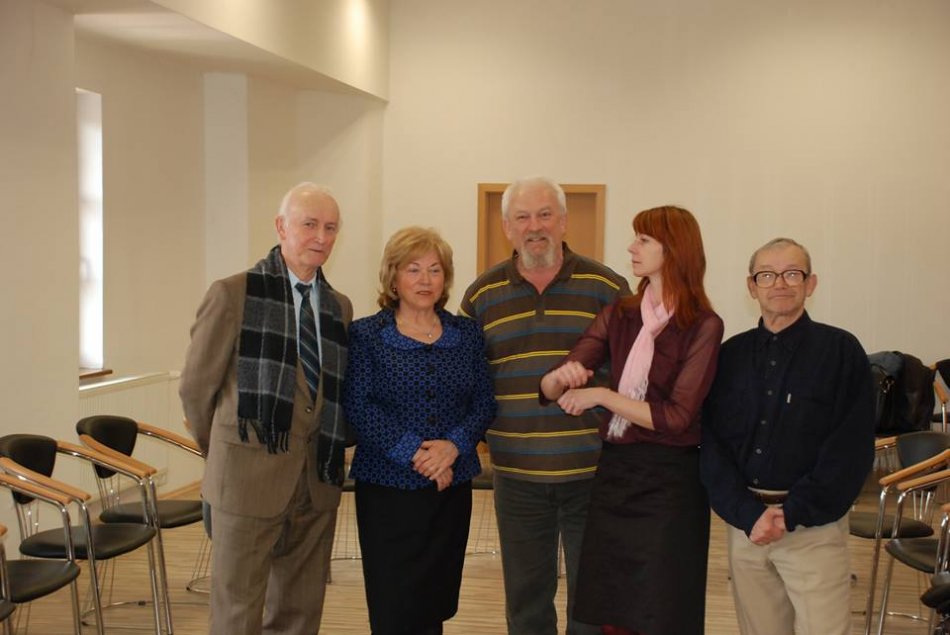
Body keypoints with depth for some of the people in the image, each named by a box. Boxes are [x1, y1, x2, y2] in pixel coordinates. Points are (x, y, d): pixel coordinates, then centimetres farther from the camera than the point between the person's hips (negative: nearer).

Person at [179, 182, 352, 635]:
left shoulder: (339, 307, 10)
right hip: (249, 476, -4)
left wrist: (326, 454, 7)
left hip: (318, 480, 5)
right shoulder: (233, 293, -5)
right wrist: (224, 453, 8)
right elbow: (196, 386, -1)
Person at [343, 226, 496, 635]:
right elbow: (359, 406, -9)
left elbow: (484, 402, 4)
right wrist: (415, 453, -17)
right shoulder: (366, 336, -1)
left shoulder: (467, 335, 8)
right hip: (387, 487, -3)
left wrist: (453, 445, -15)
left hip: (452, 488, 3)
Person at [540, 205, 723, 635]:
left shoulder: (703, 326, -9)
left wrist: (602, 395, -18)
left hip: (668, 481, -5)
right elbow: (551, 388, -1)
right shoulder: (618, 316, 6)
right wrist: (560, 377, -24)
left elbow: (676, 417, -16)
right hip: (614, 471, 5)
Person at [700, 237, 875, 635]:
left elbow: (852, 449, -7)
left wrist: (793, 514, -13)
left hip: (814, 526, -3)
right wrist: (748, 515, -11)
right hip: (744, 521, 3)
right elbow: (712, 445, 3)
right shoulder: (731, 355, 8)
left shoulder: (841, 350, -2)